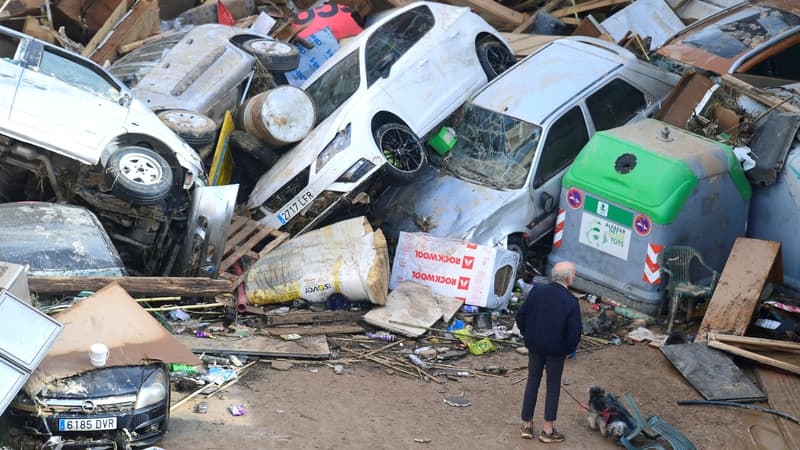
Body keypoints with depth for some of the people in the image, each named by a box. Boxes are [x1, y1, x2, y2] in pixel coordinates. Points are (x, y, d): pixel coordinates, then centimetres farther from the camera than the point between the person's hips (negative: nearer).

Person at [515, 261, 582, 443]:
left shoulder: (537, 291, -9)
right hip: (556, 351, -3)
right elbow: (575, 333, -19)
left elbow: (520, 315, -2)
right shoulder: (571, 302, -21)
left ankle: (527, 425, 24)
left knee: (532, 382, 17)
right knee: (553, 387, 12)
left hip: (534, 346, 4)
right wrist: (569, 350, 0)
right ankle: (548, 430, 18)